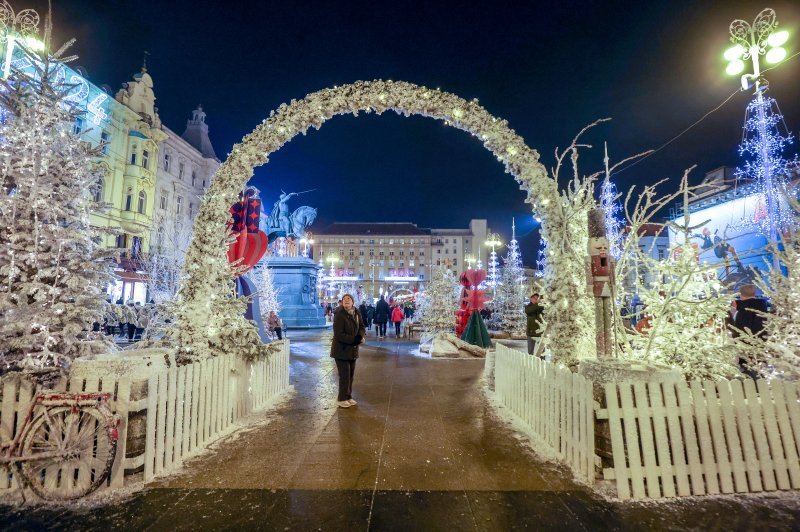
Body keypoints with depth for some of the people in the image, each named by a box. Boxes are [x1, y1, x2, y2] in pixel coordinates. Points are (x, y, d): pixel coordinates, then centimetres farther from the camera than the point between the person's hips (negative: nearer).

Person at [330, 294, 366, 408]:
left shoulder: (356, 313, 2)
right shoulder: (339, 315, -19)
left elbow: (361, 326, 12)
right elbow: (338, 334, -21)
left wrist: (360, 335, -10)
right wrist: (354, 340, -21)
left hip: (353, 349, 7)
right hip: (341, 349, -6)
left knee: (351, 374, 13)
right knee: (344, 375, -1)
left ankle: (348, 397, 28)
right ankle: (342, 399, 16)